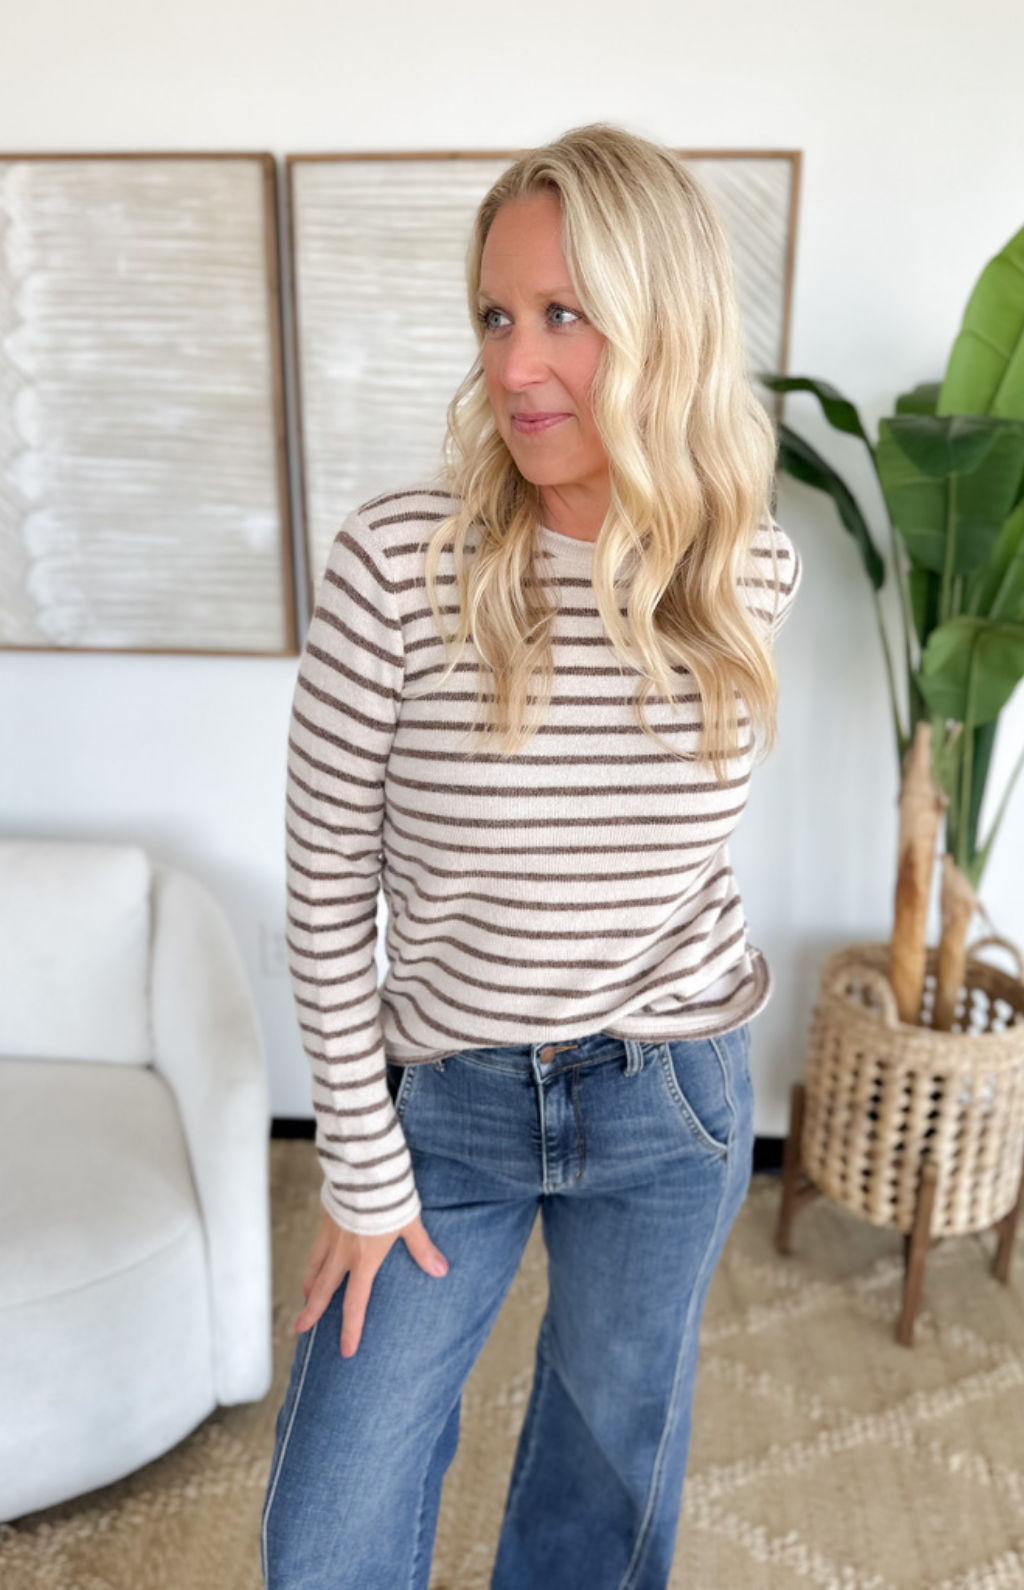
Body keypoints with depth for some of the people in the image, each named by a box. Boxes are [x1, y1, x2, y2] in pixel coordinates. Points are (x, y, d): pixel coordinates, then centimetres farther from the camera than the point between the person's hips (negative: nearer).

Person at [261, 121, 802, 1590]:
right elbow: (326, 890, -11)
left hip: (672, 1104, 2)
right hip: (448, 1103, -1)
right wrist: (362, 1167, -7)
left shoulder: (755, 574, -10)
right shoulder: (396, 563, -19)